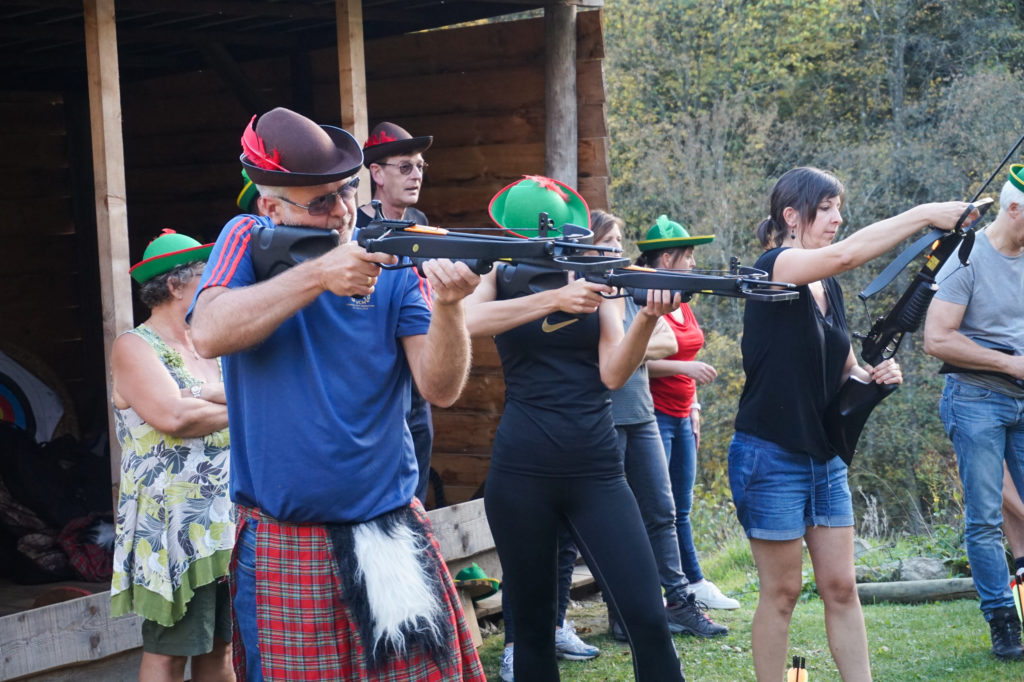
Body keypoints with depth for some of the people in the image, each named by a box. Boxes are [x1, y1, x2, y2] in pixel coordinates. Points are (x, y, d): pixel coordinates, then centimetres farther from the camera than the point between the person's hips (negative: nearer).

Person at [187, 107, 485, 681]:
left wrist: (448, 307, -28)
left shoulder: (393, 264, 0)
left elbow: (440, 388, -9)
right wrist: (318, 276, -24)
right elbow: (210, 333, -19)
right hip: (281, 545, -1)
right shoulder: (250, 241, 0)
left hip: (392, 533, 2)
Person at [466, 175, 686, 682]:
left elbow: (613, 373, -6)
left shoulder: (597, 279, 7)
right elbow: (468, 320, -19)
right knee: (532, 623, 7)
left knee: (648, 619, -9)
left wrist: (648, 318, -24)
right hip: (520, 472, 0)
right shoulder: (501, 279, 5)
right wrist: (554, 299, -28)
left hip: (595, 471, 1)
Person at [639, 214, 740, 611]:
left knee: (681, 507, 16)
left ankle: (695, 584, 23)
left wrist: (693, 407, 19)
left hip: (680, 418, 9)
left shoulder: (682, 305, 14)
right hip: (652, 416, -9)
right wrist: (684, 368, -24)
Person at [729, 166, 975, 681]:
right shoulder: (774, 267, -13)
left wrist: (875, 376, -4)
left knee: (841, 587, 6)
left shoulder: (829, 288, 11)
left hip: (825, 458, 7)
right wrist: (925, 214, -31)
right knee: (781, 592, 0)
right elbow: (844, 254, -32)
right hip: (771, 458, -7)